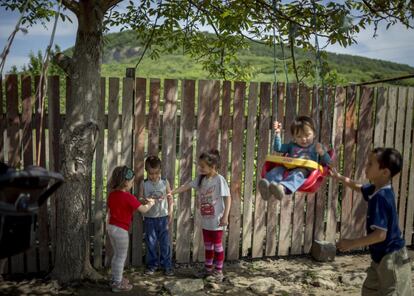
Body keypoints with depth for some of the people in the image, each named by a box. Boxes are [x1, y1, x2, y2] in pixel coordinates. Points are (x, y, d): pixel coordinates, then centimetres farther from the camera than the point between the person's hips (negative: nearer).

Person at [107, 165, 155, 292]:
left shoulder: (111, 194, 4)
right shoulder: (128, 197, -19)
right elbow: (143, 209, -13)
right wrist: (151, 203, 6)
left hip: (111, 227, 8)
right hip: (121, 230, -8)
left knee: (117, 255, 22)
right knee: (122, 257, 6)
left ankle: (115, 279, 33)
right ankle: (117, 284, 14)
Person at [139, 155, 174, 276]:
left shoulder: (165, 182, -2)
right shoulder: (144, 184, -3)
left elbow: (170, 198, 3)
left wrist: (170, 214, 1)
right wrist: (144, 201, -25)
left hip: (163, 217, 0)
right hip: (149, 218, 0)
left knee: (165, 242, 5)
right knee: (151, 243, 9)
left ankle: (166, 265, 16)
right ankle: (152, 265, 22)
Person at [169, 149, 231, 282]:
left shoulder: (219, 179, -18)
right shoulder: (200, 178, 3)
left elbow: (227, 198, -18)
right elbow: (187, 186, 9)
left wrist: (225, 216, -21)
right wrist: (171, 192, 2)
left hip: (216, 220, -7)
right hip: (205, 219, 7)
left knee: (217, 244, 5)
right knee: (207, 245, 18)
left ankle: (218, 271, 16)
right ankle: (208, 268, 32)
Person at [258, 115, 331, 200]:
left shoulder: (317, 147, 22)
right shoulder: (292, 145, 31)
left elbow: (327, 162, 17)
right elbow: (278, 148, 23)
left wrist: (322, 153, -3)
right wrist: (277, 133, 13)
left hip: (305, 171, -4)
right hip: (288, 169, 4)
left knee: (298, 173, -39)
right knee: (278, 169, -29)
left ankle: (283, 187, -70)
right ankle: (267, 185, -60)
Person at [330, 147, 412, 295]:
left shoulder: (381, 197, -28)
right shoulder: (377, 189, 1)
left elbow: (380, 235, -31)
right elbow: (359, 187, 26)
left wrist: (351, 244, -24)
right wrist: (339, 177, 24)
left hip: (391, 258, -10)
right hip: (382, 256, 10)